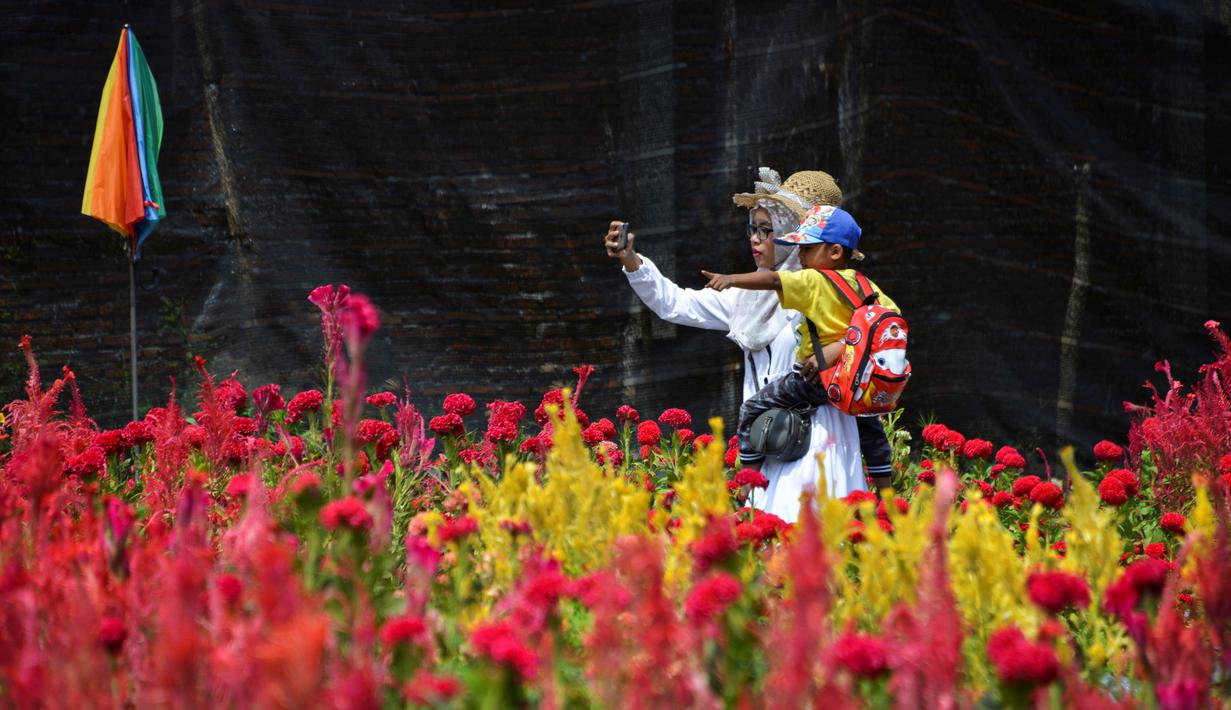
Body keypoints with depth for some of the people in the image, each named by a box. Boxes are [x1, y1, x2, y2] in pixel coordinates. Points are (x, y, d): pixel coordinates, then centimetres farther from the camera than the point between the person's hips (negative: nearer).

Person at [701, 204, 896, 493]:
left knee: (753, 410, 3)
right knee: (871, 431, 30)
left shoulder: (813, 282, -12)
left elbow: (773, 280, -24)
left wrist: (731, 279, -33)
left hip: (816, 376, -7)